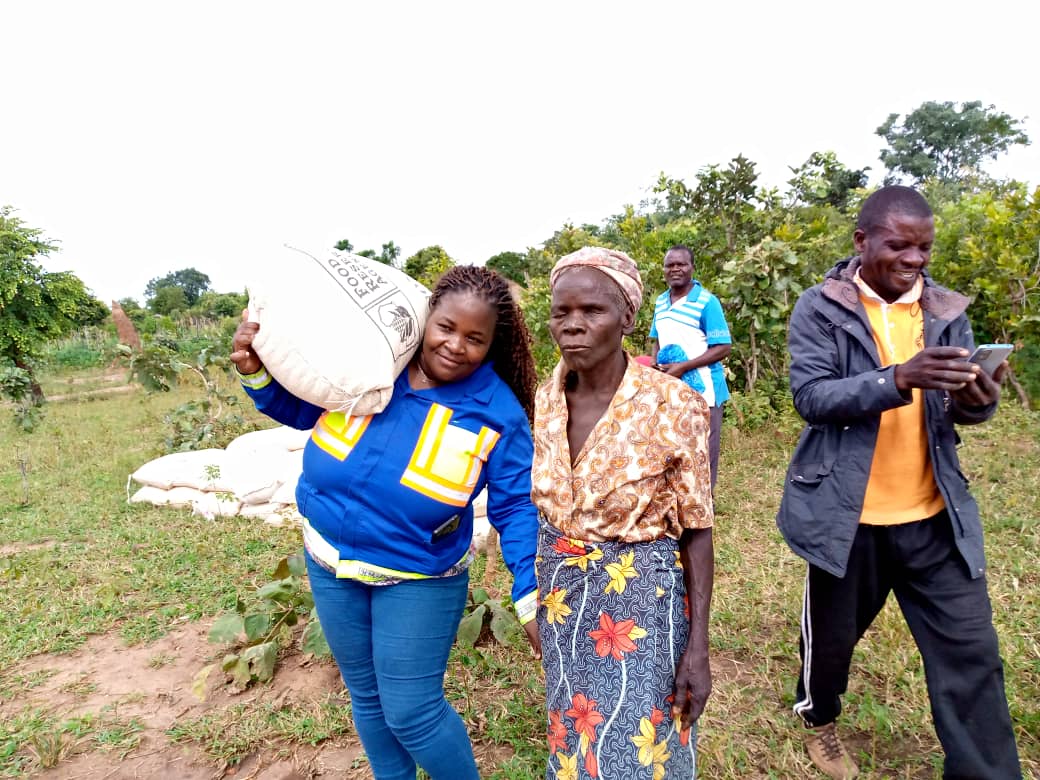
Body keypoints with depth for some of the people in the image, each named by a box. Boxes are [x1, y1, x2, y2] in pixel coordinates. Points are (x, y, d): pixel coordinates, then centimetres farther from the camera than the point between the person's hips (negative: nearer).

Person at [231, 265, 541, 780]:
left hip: (418, 580, -4)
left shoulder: (497, 413, -18)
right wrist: (256, 372, -15)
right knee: (366, 697, 22)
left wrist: (530, 595, -20)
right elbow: (300, 407, 4)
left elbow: (515, 508, -12)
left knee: (412, 712, 4)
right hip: (330, 563, 4)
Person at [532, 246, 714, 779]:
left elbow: (695, 531, -11)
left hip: (642, 597, -4)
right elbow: (545, 506, 6)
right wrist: (542, 596, 14)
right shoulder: (544, 402, -6)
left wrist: (698, 646, -10)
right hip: (562, 594, 5)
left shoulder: (673, 406, -19)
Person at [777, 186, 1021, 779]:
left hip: (935, 517, 3)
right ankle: (819, 718, 46)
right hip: (849, 515, -3)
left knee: (971, 653, 8)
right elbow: (811, 397, -18)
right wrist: (900, 379, -32)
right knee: (833, 636, 17)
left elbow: (959, 405, 3)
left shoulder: (947, 310, 5)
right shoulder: (821, 308, -8)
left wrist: (978, 400, -21)